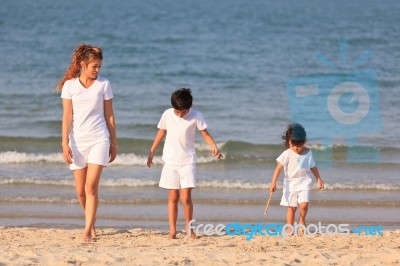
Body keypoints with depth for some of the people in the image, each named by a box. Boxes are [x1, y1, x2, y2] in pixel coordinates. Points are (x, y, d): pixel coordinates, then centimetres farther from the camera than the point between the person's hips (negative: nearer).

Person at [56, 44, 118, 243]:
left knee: (91, 187, -14)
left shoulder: (103, 84, 2)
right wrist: (65, 143, -7)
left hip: (99, 139, -1)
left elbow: (109, 115, 7)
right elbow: (67, 116, 0)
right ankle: (91, 223, 29)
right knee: (80, 190, 6)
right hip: (77, 140, 1)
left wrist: (114, 143, 9)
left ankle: (88, 230, -14)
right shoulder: (70, 85, 1)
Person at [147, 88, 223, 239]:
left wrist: (214, 147, -22)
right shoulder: (167, 115, -1)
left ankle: (189, 228, 8)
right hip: (170, 161, 2)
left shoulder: (196, 116, -7)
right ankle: (172, 231, 3)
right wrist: (151, 152, 16)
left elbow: (205, 134, -5)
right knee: (173, 197, 1)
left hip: (187, 161, -2)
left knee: (186, 197, -9)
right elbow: (161, 132, 11)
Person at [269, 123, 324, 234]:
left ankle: (302, 220, 14)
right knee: (292, 207, 2)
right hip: (290, 183, -1)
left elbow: (313, 167, 13)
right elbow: (278, 167, -14)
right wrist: (273, 183, -22)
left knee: (304, 204, -14)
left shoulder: (308, 153, -1)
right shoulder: (287, 154, -10)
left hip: (304, 182, 1)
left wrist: (319, 179, 18)